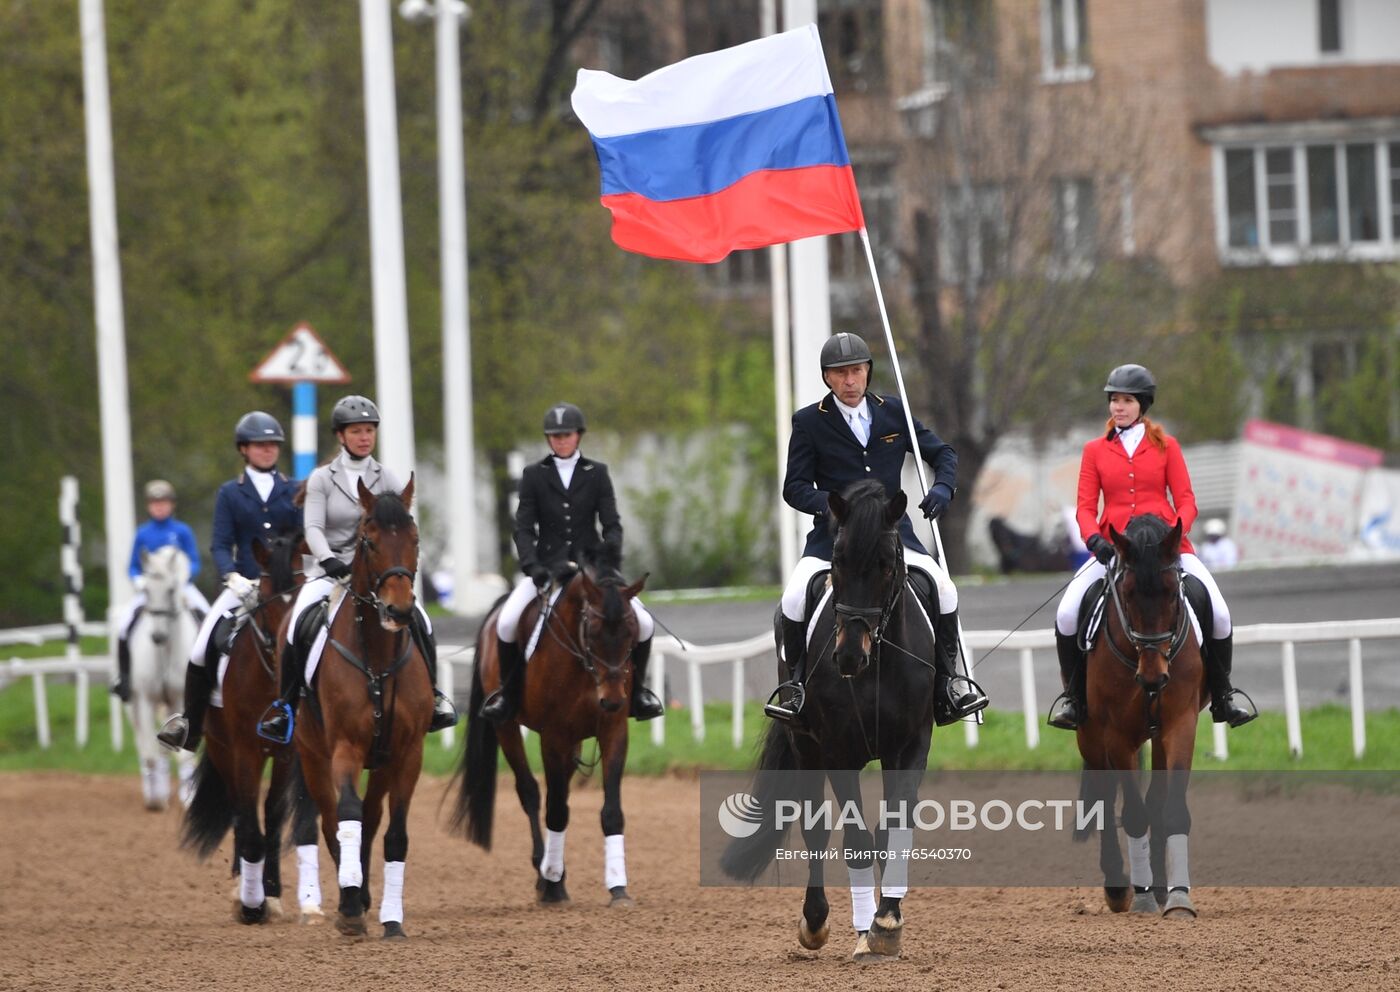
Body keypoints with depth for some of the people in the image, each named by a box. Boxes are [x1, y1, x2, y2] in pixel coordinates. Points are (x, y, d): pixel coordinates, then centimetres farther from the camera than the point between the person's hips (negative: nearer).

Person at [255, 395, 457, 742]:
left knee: (419, 621, -21)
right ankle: (286, 703, -14)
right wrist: (328, 560, -25)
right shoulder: (322, 479, 4)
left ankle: (432, 695, -4)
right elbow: (313, 527, -7)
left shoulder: (387, 480, 8)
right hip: (330, 569, -1)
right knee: (299, 626, -27)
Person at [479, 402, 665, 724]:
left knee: (643, 624, -16)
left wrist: (611, 557, -18)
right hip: (547, 567, -1)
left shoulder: (597, 474, 7)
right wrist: (531, 566, -18)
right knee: (507, 623, -25)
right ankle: (509, 691, -2)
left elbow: (611, 524, 1)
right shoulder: (534, 476, 5)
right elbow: (524, 528, -1)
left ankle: (636, 688, 9)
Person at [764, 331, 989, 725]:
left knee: (943, 589, -20)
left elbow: (942, 453, 17)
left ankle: (946, 681, -2)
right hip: (833, 535, -2)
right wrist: (828, 502, -21)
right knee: (795, 597, -26)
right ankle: (795, 682, -5)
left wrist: (943, 488, -5)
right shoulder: (809, 422, 1)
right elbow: (794, 487, 0)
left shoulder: (894, 412, 8)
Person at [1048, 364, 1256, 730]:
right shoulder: (1095, 451, 9)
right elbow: (1085, 508, 4)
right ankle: (1073, 698, -3)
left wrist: (1174, 534, -17)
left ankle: (1222, 698, 4)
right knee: (1067, 615, -20)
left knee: (1219, 614, -15)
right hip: (1113, 548, 0)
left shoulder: (1165, 446, 7)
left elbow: (1186, 502, 3)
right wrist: (1095, 540, -16)